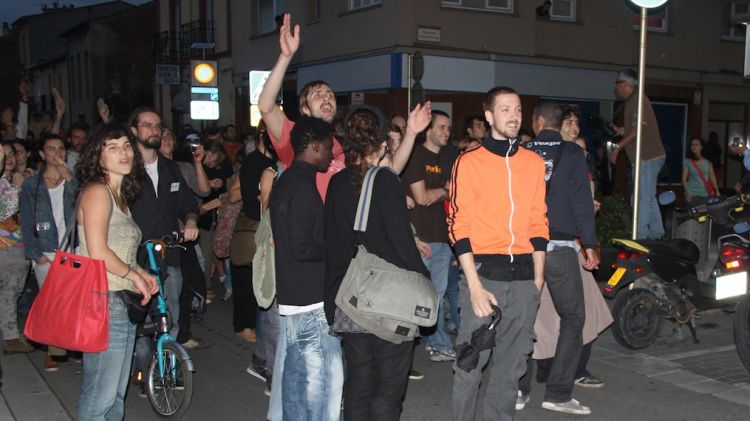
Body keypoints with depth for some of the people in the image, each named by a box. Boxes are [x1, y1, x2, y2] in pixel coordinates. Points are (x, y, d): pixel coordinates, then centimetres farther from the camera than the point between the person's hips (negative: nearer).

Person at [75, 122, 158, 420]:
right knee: (100, 396, -6)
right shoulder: (97, 191, -10)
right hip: (104, 303, -10)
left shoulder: (119, 194, 18)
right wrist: (134, 275, -7)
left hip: (122, 304, 10)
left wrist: (141, 273, 7)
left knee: (116, 394, 15)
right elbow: (97, 252, -19)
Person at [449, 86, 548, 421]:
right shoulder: (469, 162, -1)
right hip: (484, 271, -4)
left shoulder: (534, 163, 12)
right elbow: (460, 227, -6)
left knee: (512, 364, 11)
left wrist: (538, 277, 7)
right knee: (471, 363, -2)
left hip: (523, 274, 4)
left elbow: (538, 223, 14)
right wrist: (475, 285, -12)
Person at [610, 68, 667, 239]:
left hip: (647, 157, -10)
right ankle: (656, 232, 23)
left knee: (643, 198, -7)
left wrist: (618, 147, -18)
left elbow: (639, 129, -22)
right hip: (652, 156, 10)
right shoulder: (633, 101, 17)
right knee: (649, 197, 16)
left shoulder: (637, 100, -14)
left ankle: (640, 236, -5)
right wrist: (619, 130, 22)